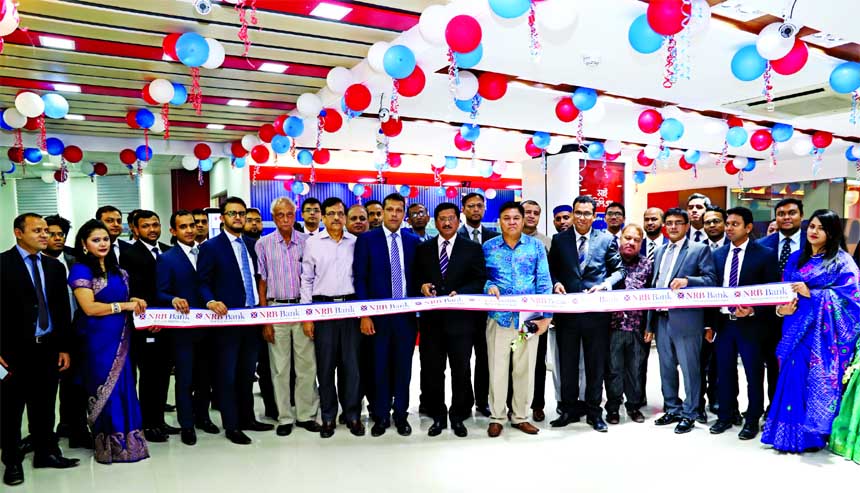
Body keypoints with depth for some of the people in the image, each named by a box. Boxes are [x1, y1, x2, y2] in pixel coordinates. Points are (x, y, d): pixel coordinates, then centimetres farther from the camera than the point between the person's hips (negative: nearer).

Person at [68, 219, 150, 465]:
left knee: (124, 387, 9)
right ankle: (109, 445, 16)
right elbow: (89, 308, -16)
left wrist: (135, 301, 1)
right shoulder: (80, 270, -8)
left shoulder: (116, 270, 12)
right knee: (105, 389, 3)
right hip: (98, 340, -6)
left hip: (120, 337, 6)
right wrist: (124, 306, -14)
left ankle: (125, 440, 20)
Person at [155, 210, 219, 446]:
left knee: (206, 375, 14)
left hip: (207, 326, 4)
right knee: (185, 378, 5)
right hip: (182, 328, -4)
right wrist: (174, 300, -27)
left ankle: (202, 416, 32)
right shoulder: (166, 259, -3)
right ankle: (186, 425, 20)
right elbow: (160, 294, -8)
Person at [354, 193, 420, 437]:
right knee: (380, 367, 7)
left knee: (403, 367, 9)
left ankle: (401, 415, 23)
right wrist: (364, 315, -10)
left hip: (406, 314, 2)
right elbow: (360, 279, -4)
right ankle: (381, 416, 22)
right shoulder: (367, 239, -2)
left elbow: (416, 277, 10)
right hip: (378, 314, -2)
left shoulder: (413, 241, 7)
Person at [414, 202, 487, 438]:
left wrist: (460, 293, -16)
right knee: (431, 370, 7)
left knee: (461, 370, 6)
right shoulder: (423, 249, 11)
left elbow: (479, 281, 0)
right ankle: (437, 416, 22)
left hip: (460, 319, -2)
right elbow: (416, 277, 13)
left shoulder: (473, 249, 5)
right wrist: (422, 286, -9)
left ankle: (458, 416, 22)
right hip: (431, 319, 2)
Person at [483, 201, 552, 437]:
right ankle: (497, 417, 19)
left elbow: (544, 281, 0)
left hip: (529, 317, 1)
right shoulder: (488, 247, 4)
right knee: (497, 367, 5)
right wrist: (488, 286, -16)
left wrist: (547, 315, -6)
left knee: (525, 368, 9)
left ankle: (520, 416, 23)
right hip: (498, 316, 0)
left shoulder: (536, 246, 4)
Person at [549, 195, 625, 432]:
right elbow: (551, 269, 11)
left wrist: (605, 284, -11)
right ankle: (570, 409, 24)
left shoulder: (607, 240, 4)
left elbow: (619, 270, 7)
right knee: (567, 363, 10)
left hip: (596, 312, -1)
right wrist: (555, 283, -9)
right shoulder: (559, 240, 6)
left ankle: (594, 411, 23)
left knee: (596, 364, 9)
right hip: (567, 310, 1)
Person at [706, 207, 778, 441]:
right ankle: (727, 415, 28)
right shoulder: (718, 254, 7)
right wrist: (710, 323, 6)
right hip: (723, 322, 4)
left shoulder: (765, 254, -5)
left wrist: (753, 310, -20)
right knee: (725, 372, 13)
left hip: (750, 324, -4)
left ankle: (752, 420, 24)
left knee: (754, 374, 8)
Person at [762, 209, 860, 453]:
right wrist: (781, 308, -7)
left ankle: (812, 434, 10)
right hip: (797, 329, 4)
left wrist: (811, 293, -16)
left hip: (823, 333, -4)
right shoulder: (796, 258, 13)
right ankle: (791, 432, 14)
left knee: (818, 381, -1)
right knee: (793, 378, 4)